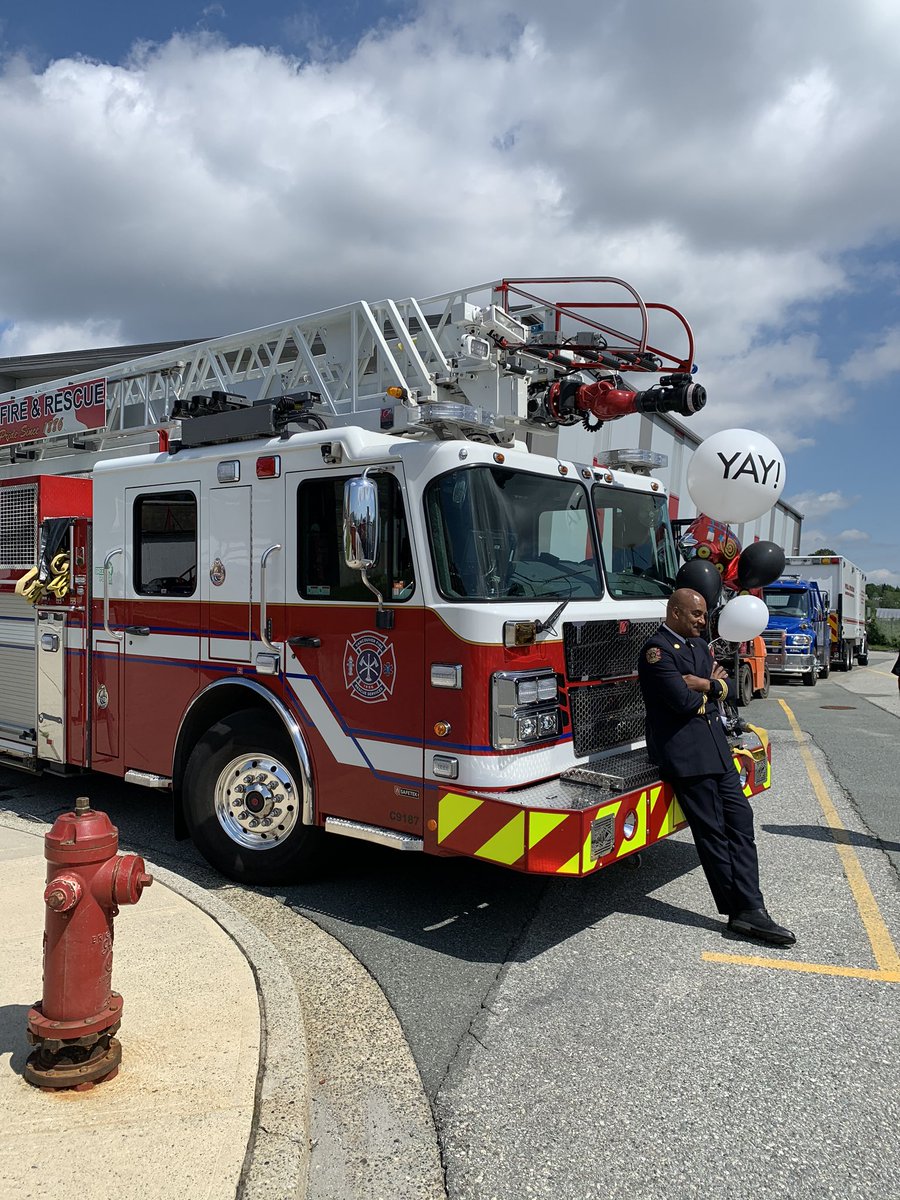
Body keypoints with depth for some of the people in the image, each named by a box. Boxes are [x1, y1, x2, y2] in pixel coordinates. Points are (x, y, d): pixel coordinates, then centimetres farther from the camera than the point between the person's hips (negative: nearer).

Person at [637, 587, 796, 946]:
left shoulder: (699, 645, 17)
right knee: (713, 833, -2)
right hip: (685, 753, -9)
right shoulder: (657, 649, -13)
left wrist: (707, 684, -10)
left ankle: (750, 910, 7)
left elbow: (726, 685, 11)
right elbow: (683, 701, -22)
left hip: (715, 748, 9)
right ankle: (739, 910, 8)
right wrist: (709, 689, -2)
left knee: (740, 821, 4)